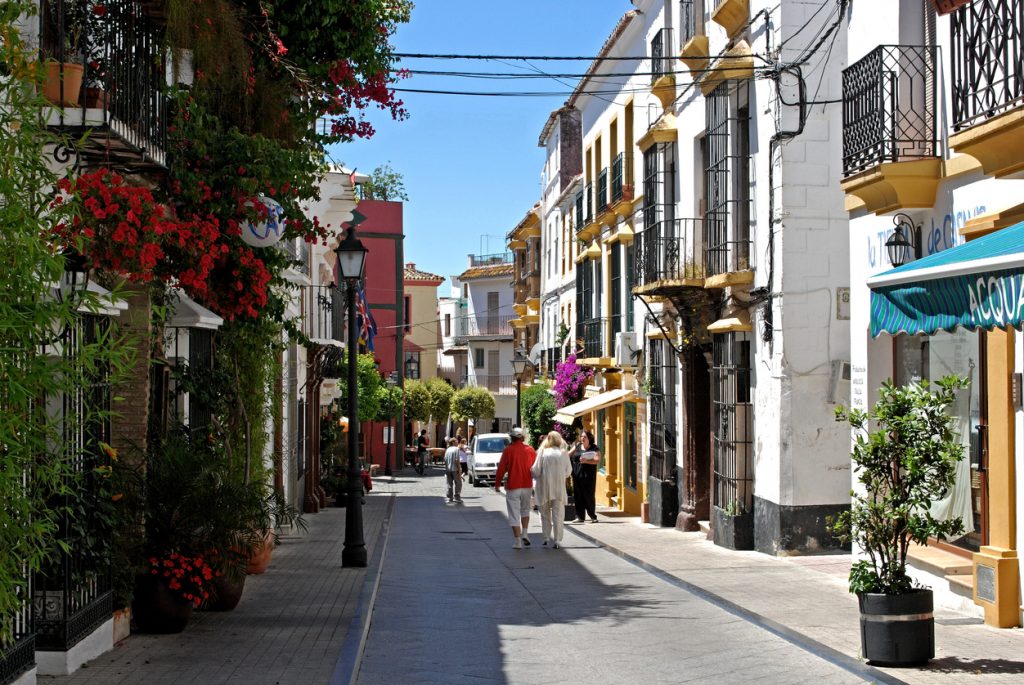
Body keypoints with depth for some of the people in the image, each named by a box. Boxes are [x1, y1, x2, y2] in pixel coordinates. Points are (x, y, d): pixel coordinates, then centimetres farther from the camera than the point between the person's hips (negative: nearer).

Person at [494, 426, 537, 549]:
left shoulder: (508, 450, -8)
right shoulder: (530, 450, 1)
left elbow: (501, 468, -7)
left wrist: (497, 484, 4)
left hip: (512, 487, -3)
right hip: (527, 485, 3)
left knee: (514, 515, 3)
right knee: (525, 510, 23)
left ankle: (518, 541, 1)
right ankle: (524, 533, 11)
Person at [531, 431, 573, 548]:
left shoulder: (543, 452, -5)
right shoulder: (564, 453, -2)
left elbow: (536, 470, -8)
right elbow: (568, 471, 0)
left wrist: (533, 473, 15)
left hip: (545, 487, 0)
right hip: (559, 488, 0)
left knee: (545, 514, 15)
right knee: (558, 515, 5)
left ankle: (546, 537, 15)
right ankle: (557, 540, 1)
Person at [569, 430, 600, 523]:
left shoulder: (594, 448, -1)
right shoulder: (577, 446, 12)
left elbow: (597, 460, -13)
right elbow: (568, 455, 21)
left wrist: (586, 461, -24)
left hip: (588, 475, -4)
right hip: (577, 475, 4)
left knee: (588, 496, -5)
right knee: (578, 495, 3)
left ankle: (593, 516, 6)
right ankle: (580, 516, 10)